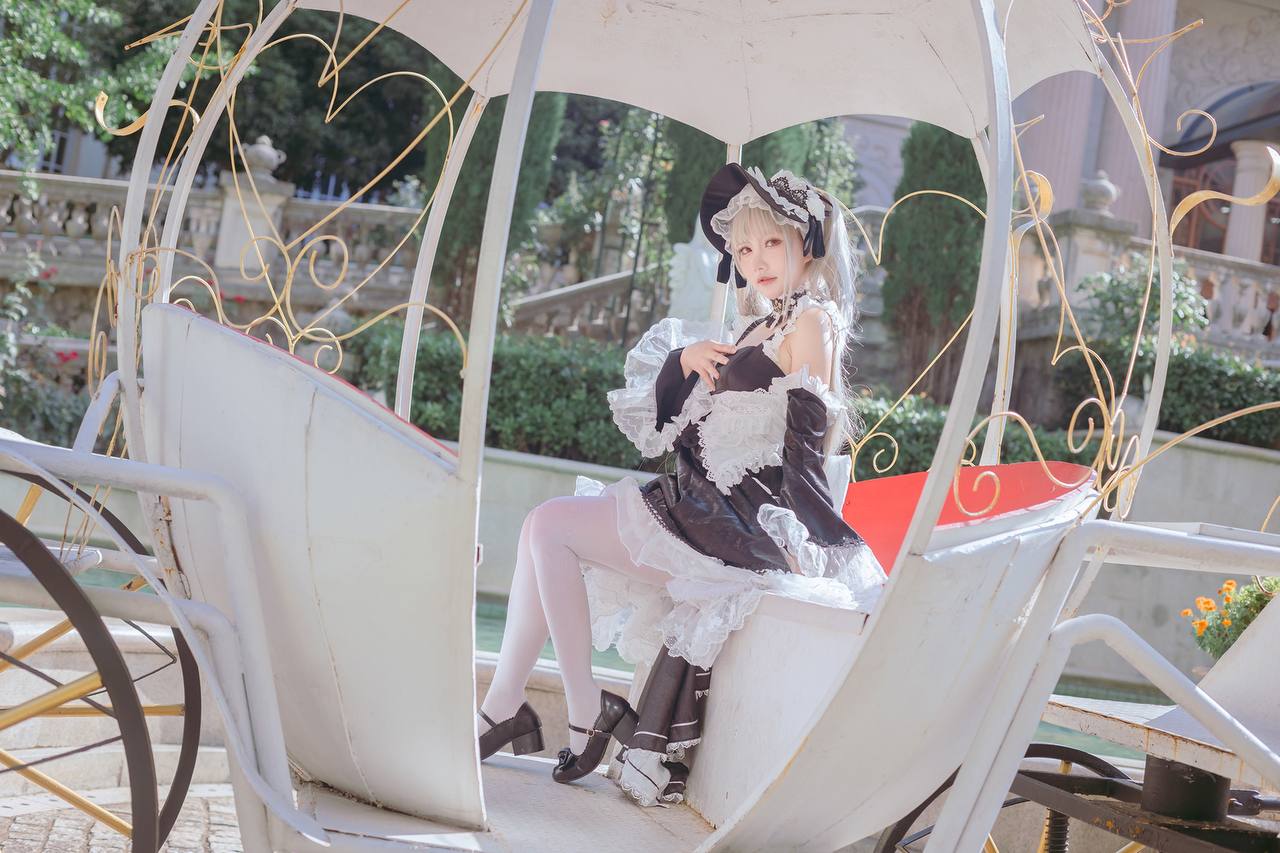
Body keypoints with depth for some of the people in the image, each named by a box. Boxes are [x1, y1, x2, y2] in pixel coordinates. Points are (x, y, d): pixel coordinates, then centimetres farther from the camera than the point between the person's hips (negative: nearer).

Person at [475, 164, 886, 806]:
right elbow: (660, 422, 20)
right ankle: (504, 704, 3)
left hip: (737, 524, -9)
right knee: (547, 524, 6)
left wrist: (797, 542, -21)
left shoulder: (811, 321, -7)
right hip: (703, 504, 9)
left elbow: (807, 440, -15)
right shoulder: (753, 327, 20)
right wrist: (684, 360, 1)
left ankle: (586, 711, -5)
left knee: (551, 526, -10)